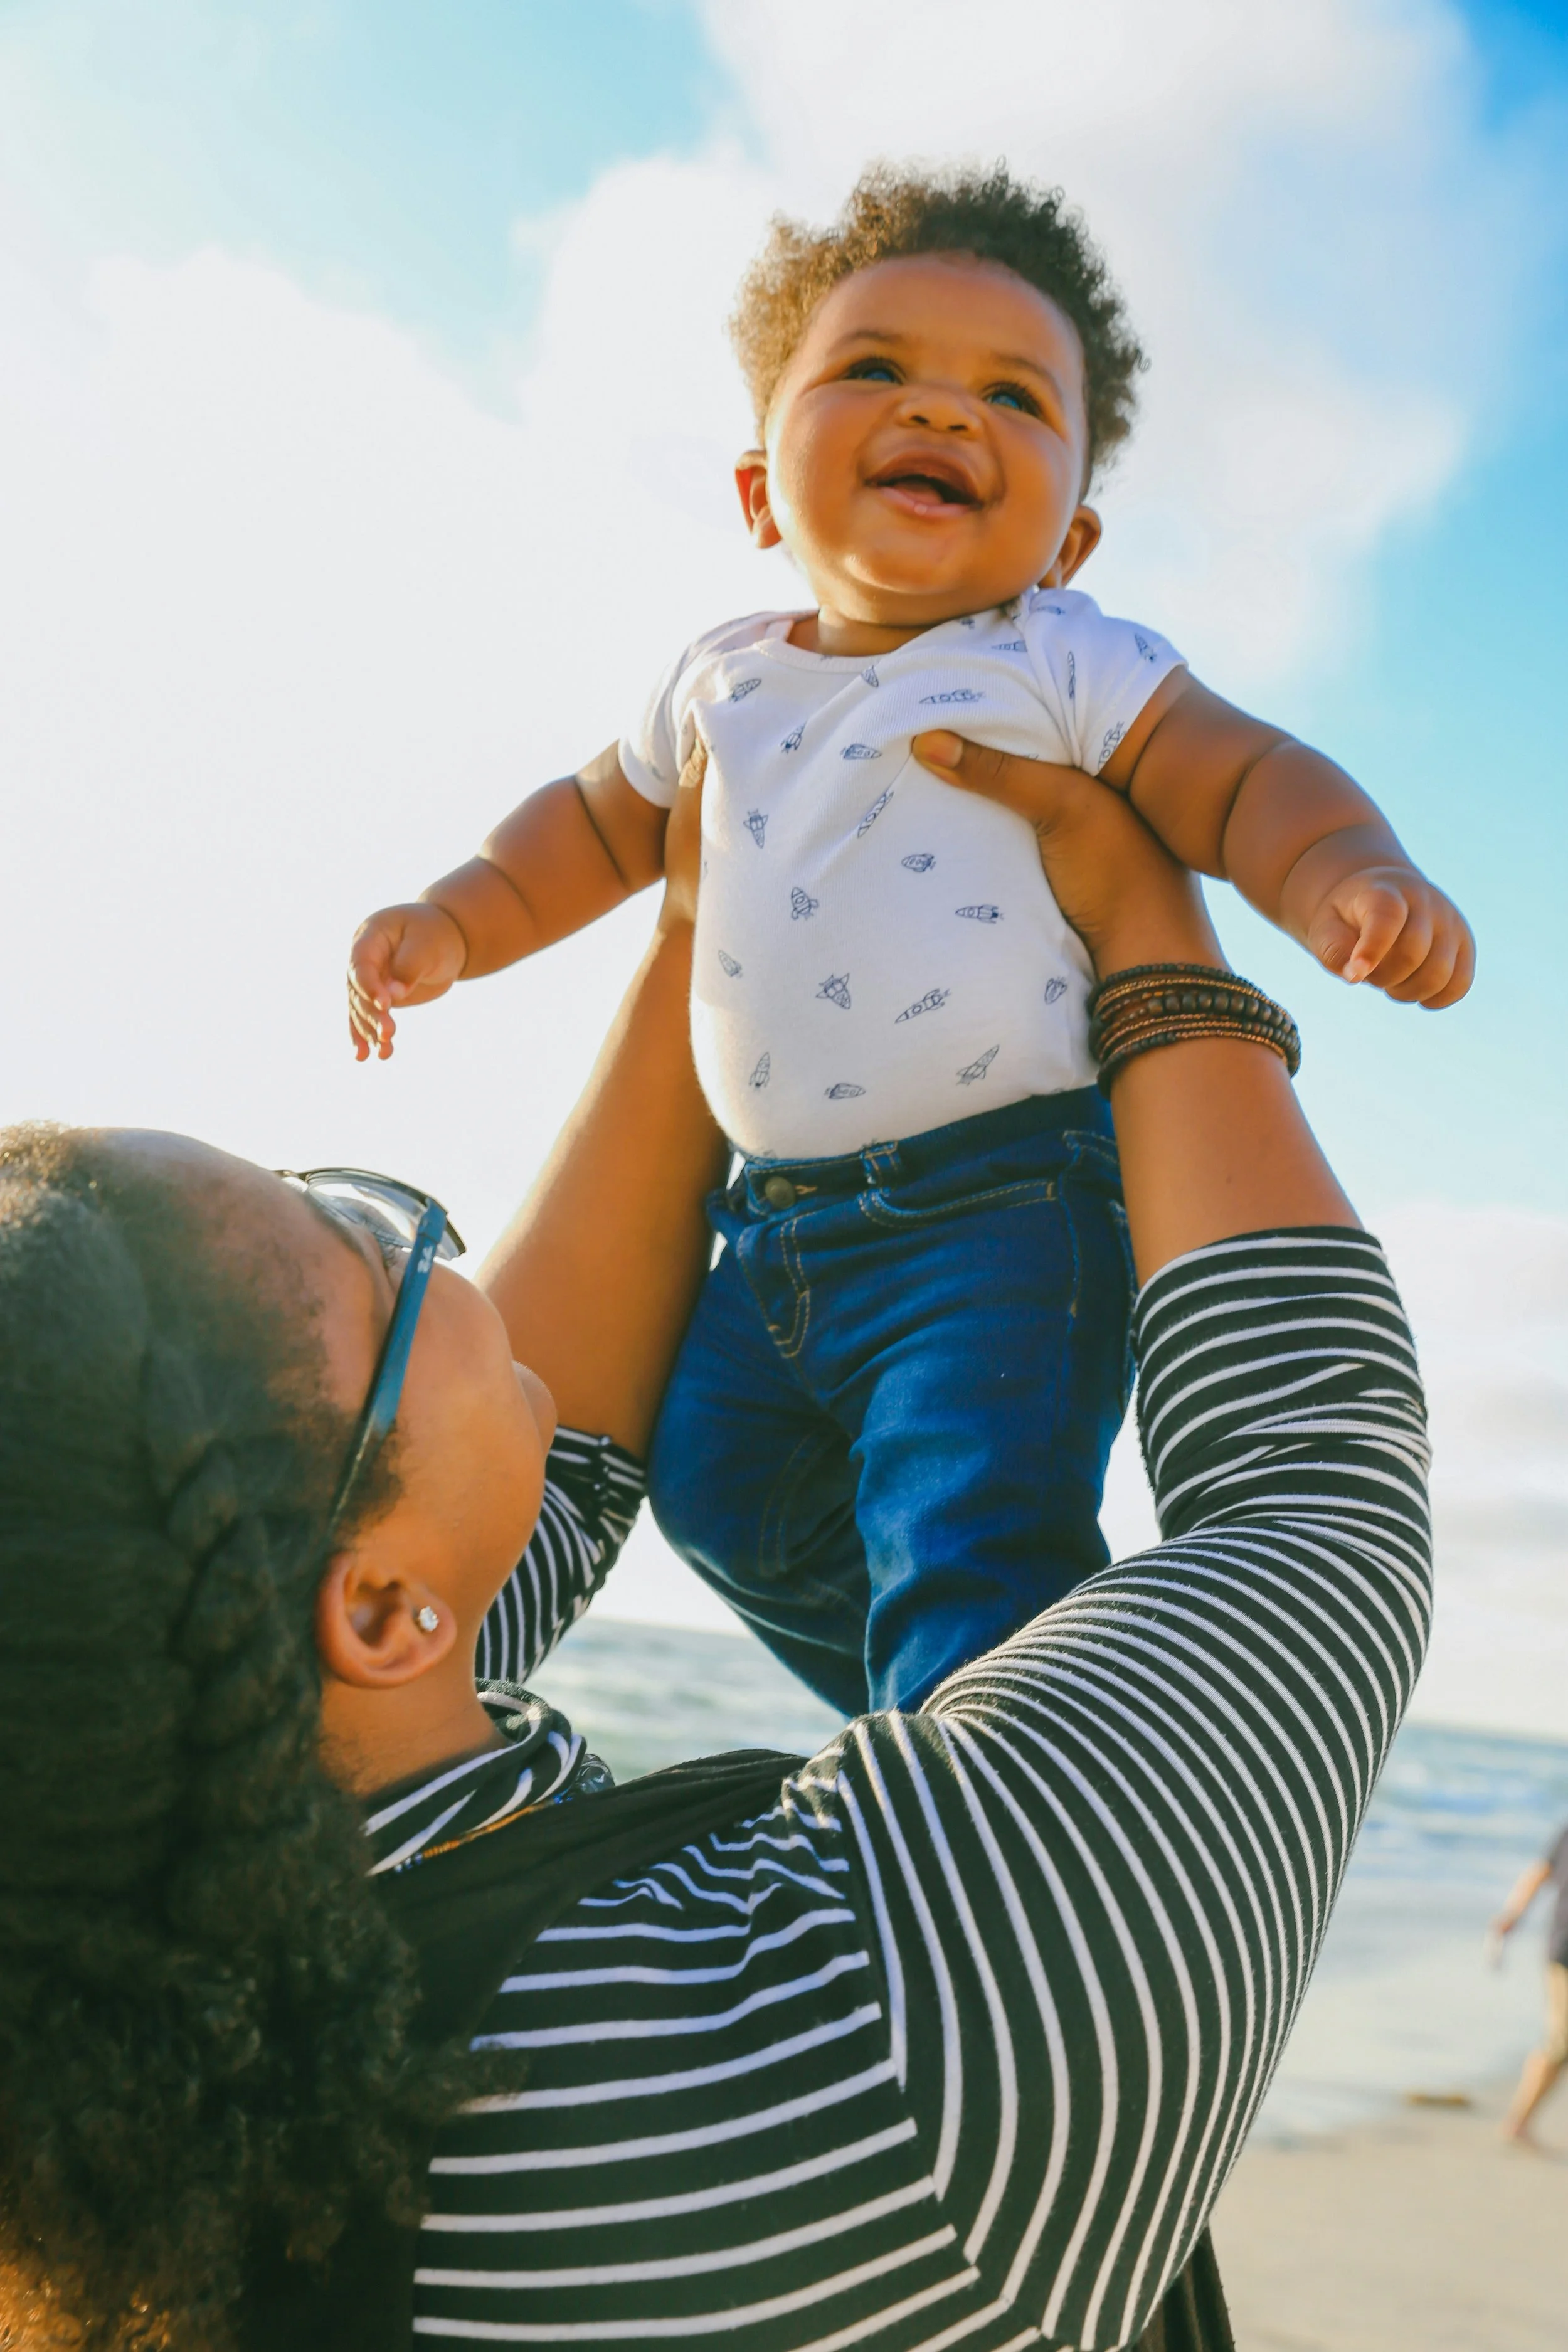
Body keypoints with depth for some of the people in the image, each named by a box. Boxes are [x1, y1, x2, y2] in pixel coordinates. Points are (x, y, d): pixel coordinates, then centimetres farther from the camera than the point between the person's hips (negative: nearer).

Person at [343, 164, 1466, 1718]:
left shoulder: (1062, 668, -4)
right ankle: (937, 1728, 31)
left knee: (966, 1536, -18)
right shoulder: (722, 682, 11)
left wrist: (1356, 880, -30)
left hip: (1006, 1201, -6)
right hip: (782, 1223, 7)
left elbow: (1248, 783, -10)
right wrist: (454, 922, 15)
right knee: (723, 1486, 13)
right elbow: (603, 822, 26)